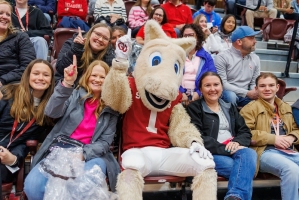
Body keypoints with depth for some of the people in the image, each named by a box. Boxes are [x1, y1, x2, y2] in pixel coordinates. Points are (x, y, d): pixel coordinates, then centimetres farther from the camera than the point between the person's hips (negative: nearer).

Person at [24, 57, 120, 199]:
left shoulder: (111, 108, 11)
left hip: (92, 155, -1)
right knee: (32, 185, -27)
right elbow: (52, 113, -7)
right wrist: (67, 84, -22)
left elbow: (105, 141, 4)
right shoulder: (75, 94, 12)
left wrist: (84, 154, -15)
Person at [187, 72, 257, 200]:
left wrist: (237, 142, -9)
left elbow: (245, 132, 16)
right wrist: (225, 149, -15)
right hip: (210, 154, -5)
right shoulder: (194, 108, 5)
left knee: (249, 153, -32)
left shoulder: (230, 108, 23)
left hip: (233, 150, 5)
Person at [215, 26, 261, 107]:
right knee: (231, 96, -37)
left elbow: (254, 83, 11)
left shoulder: (255, 58, 9)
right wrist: (247, 93, -21)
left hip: (245, 96, 4)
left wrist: (255, 92, -15)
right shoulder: (222, 57, -10)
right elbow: (222, 83, -17)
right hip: (227, 94, -4)